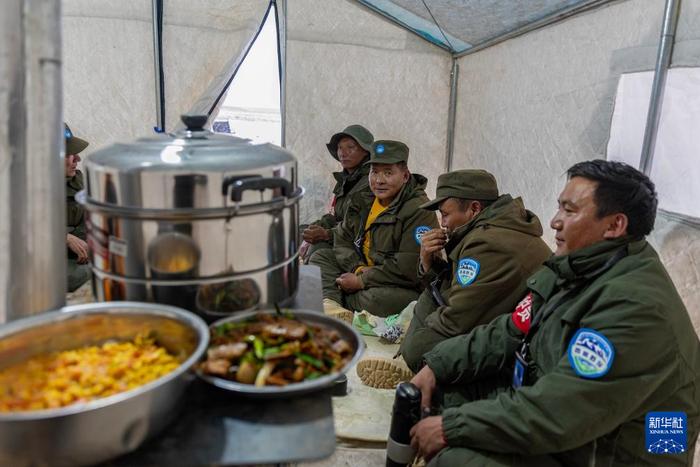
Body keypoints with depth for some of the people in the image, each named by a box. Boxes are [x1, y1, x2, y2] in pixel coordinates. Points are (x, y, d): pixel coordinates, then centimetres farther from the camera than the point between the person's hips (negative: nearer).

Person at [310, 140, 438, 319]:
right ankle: (329, 303, -23)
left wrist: (361, 281, -19)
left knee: (379, 299, -39)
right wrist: (357, 268, -13)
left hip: (403, 289, -7)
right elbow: (342, 239, 8)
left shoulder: (419, 211, -19)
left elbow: (410, 269, -24)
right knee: (321, 257, 2)